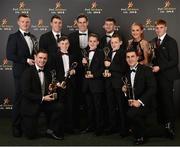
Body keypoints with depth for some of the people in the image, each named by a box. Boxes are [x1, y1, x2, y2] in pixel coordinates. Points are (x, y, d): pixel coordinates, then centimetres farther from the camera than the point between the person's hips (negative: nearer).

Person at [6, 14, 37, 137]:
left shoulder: (33, 37, 16)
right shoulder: (13, 37, -3)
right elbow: (10, 55, -11)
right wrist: (26, 60, -15)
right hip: (20, 72, -5)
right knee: (19, 99, 0)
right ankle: (16, 126, 10)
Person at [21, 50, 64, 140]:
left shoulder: (47, 73, 6)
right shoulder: (28, 72, -14)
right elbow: (26, 93, -20)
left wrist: (51, 91, -11)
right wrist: (42, 98, -23)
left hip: (44, 102, 5)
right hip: (31, 105, -5)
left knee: (59, 107, -23)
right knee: (31, 135, -3)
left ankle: (51, 131, -6)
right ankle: (26, 122, 30)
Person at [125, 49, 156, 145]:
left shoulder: (146, 70, -5)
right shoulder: (127, 73, 14)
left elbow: (152, 88, -14)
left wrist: (140, 101, -22)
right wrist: (125, 91, -8)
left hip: (145, 103, -5)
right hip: (132, 103, 6)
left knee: (131, 113, -30)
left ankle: (141, 136, -3)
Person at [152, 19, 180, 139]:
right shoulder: (153, 41, 13)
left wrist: (159, 67, -16)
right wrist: (153, 66, -2)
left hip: (166, 75, -5)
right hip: (156, 75, 5)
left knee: (167, 101, -4)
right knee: (159, 101, 8)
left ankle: (170, 127, 5)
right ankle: (161, 124, 19)